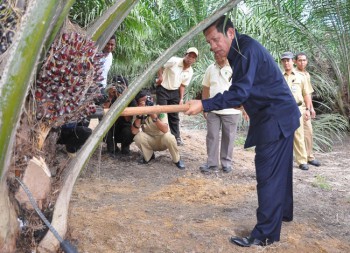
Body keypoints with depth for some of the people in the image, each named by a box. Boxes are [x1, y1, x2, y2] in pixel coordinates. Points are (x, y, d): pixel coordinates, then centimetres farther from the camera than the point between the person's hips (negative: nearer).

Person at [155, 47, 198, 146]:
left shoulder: (190, 72, -3)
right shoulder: (174, 61, -20)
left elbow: (182, 85, 4)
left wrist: (181, 98, -1)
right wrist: (160, 77, -22)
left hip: (175, 92, 5)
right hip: (163, 89, -5)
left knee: (174, 115, 9)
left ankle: (176, 137, 18)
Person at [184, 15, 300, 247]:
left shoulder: (248, 49, -20)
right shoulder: (239, 50, 11)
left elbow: (239, 92, -26)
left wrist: (204, 105, -26)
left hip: (276, 118, -10)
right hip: (278, 116, 10)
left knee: (268, 174, -9)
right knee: (278, 170, 22)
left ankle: (265, 234, -4)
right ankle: (283, 213, 38)